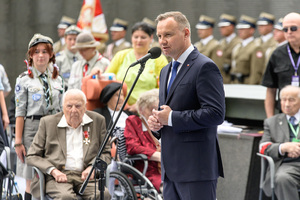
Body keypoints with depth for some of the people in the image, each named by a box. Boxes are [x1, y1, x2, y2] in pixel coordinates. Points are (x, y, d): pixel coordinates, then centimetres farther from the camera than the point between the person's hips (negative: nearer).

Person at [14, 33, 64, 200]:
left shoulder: (57, 80, 13)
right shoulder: (24, 80, 1)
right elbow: (20, 112, -3)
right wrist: (18, 141, -9)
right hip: (32, 128, -4)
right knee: (32, 180, -3)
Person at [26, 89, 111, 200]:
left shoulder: (98, 121, 14)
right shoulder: (48, 123, 10)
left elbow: (106, 152, 18)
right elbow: (32, 156, 9)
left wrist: (93, 167, -4)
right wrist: (53, 171, -9)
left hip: (86, 175, 2)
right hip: (58, 177, -2)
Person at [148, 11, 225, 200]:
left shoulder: (205, 67, -10)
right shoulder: (166, 71, 20)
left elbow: (215, 113, -19)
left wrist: (172, 118, -16)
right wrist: (155, 121, 6)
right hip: (172, 169, 9)